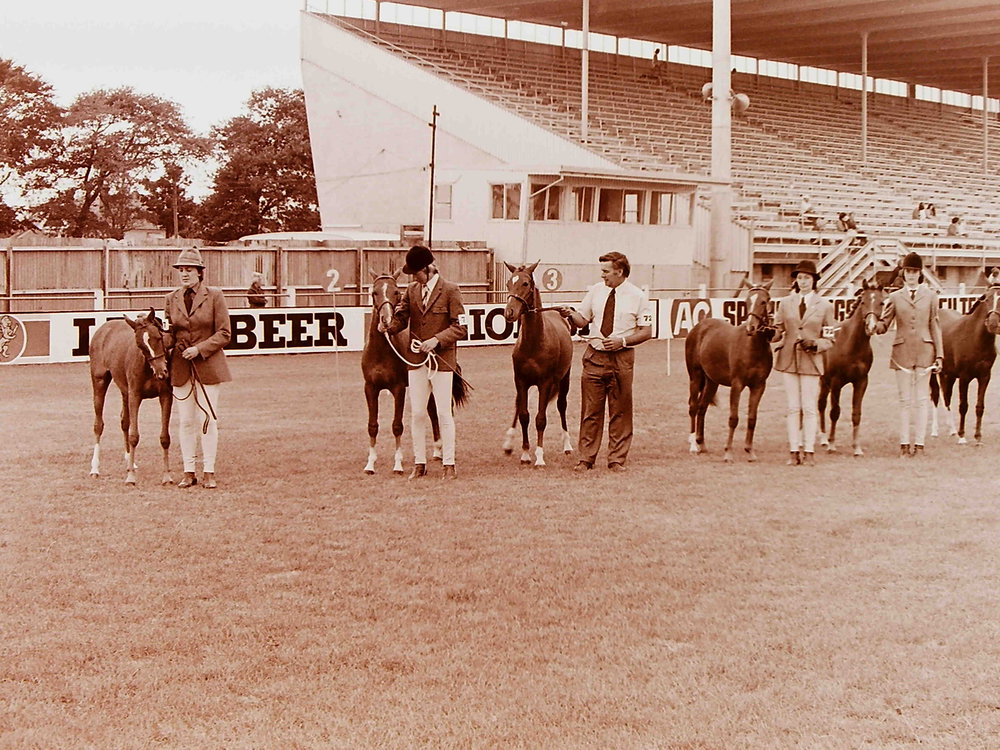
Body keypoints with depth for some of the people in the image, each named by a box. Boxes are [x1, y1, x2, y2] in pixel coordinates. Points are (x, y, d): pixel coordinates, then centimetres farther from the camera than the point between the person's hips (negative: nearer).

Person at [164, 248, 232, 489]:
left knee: (208, 419, -1)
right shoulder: (172, 299, 8)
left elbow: (224, 333, -5)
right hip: (180, 366, 3)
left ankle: (209, 472, 6)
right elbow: (169, 332, 15)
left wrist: (199, 349, -15)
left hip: (208, 365, -3)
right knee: (186, 421, 6)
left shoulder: (214, 296, -3)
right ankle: (188, 471, 13)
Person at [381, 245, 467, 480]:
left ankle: (449, 465, 8)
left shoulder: (450, 290, -6)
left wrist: (437, 340, -20)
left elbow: (460, 328, -8)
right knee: (416, 413, 7)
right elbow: (401, 316, 4)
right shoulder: (412, 290, 10)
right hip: (416, 360, 5)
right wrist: (389, 325, -18)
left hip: (442, 360, -5)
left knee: (444, 414, 0)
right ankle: (419, 463, 17)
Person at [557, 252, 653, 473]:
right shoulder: (596, 291, 6)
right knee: (590, 410, 4)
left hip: (621, 358, -2)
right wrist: (571, 315, -8)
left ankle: (617, 460, 13)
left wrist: (622, 341, -16)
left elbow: (646, 331, -3)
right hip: (594, 356, 3)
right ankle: (586, 458, 11)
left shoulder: (638, 296, -3)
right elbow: (582, 320, 13)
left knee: (620, 411, 5)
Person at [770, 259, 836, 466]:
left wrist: (814, 345, -15)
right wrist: (775, 347, -3)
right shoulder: (786, 303, 8)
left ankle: (809, 451, 6)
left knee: (809, 408, -1)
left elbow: (829, 339, 3)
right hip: (789, 360, 2)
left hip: (811, 361, -2)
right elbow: (777, 330, 16)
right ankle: (794, 451, 8)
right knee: (793, 408, 5)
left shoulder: (825, 306, 2)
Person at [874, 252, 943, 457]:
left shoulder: (930, 296, 6)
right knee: (905, 399, 4)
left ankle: (919, 442, 7)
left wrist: (939, 354, 1)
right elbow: (884, 324, 3)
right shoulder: (895, 297, 6)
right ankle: (904, 443, 8)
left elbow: (935, 326, 6)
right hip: (902, 351, 0)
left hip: (924, 351, 0)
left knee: (922, 399, 2)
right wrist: (875, 327, -21)